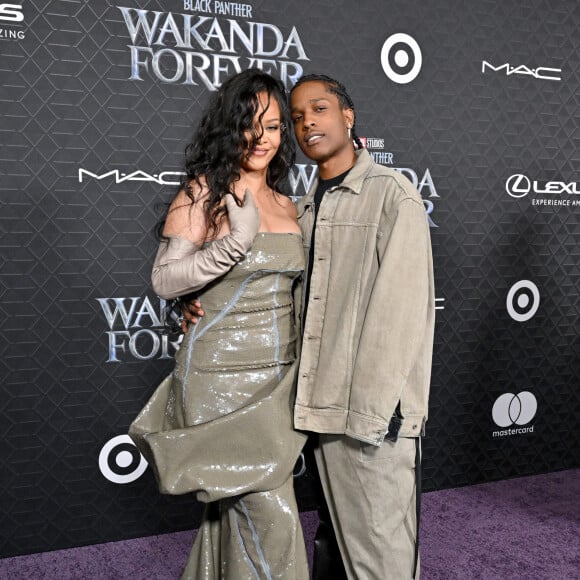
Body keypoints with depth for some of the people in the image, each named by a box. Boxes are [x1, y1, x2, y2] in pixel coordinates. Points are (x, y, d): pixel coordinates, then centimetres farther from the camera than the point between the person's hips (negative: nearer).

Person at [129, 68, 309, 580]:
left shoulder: (286, 204, 11)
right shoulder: (203, 192, -8)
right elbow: (165, 280, -12)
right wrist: (237, 241, -24)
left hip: (279, 373, 6)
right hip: (224, 374, -6)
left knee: (236, 509, 16)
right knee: (270, 516, -4)